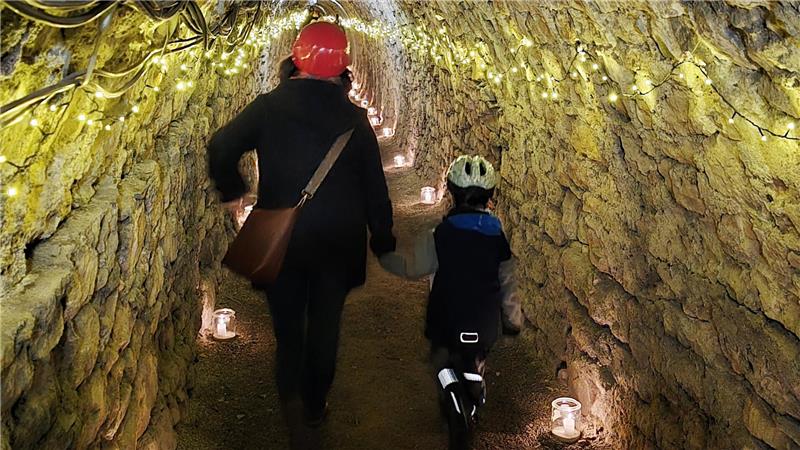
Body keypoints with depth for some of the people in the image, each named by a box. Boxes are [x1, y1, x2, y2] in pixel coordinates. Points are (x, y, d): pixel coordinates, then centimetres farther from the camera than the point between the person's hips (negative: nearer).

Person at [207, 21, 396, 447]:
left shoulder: (269, 106, -7)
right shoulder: (354, 118, -6)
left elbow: (220, 147, -11)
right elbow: (374, 187, -4)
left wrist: (231, 190, 7)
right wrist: (383, 239, 6)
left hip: (280, 239, 0)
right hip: (338, 242, 1)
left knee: (287, 320, 17)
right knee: (325, 324, 16)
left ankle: (291, 393, -2)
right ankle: (315, 406, 29)